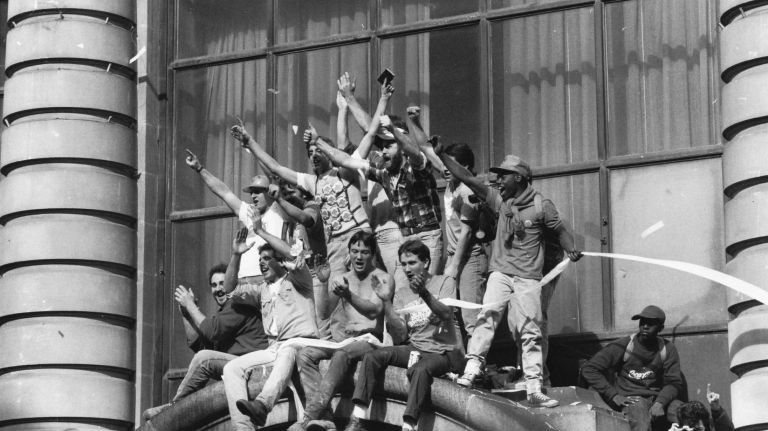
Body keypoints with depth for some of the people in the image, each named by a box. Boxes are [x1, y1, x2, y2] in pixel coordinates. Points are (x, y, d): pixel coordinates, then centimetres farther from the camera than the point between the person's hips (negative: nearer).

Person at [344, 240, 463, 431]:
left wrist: (424, 293, -37)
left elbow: (447, 315, -20)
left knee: (420, 369, -37)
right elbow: (400, 335, 0)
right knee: (373, 356, -18)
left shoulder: (444, 282, 0)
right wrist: (386, 301, -11)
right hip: (414, 349, 5)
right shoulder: (401, 294, 11)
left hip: (444, 352, -5)